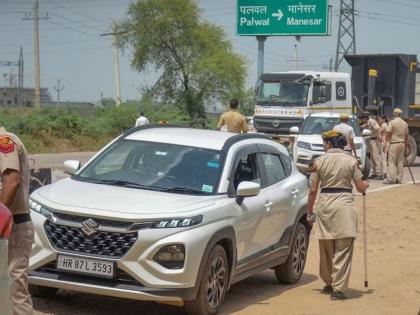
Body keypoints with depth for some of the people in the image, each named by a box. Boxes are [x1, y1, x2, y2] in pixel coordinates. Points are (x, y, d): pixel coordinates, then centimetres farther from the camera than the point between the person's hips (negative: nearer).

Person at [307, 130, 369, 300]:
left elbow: (313, 190, 1)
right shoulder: (351, 161, 1)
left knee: (326, 249, 16)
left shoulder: (319, 161, 1)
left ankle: (328, 283, 31)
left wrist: (310, 211, 12)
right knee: (343, 249, 1)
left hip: (324, 204, 1)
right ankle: (338, 289, -3)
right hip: (345, 204, -1)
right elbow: (360, 188, 3)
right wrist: (366, 184, 26)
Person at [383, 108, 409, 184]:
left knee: (391, 162, -4)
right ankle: (399, 179, 9)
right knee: (400, 162, 9)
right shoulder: (405, 123, 10)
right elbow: (406, 136, 14)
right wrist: (406, 148, 19)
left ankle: (391, 178, -10)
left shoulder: (392, 122, -6)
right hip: (402, 144, 5)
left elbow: (388, 134, -10)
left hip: (394, 144, -5)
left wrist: (385, 144, -9)